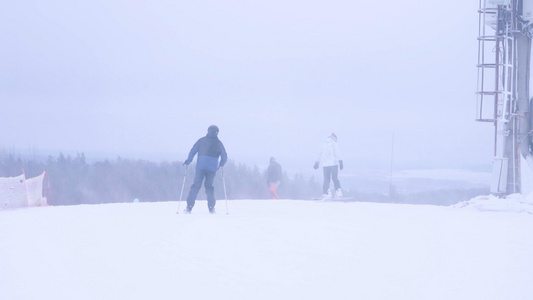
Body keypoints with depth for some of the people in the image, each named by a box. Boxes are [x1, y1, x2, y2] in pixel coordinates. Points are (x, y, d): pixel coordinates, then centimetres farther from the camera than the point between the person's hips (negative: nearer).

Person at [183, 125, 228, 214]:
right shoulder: (219, 143, 7)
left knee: (196, 186, 3)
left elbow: (193, 151, 2)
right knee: (209, 186, 12)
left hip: (200, 167, -1)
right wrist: (221, 164, 29)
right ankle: (211, 208, 4)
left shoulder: (201, 140, 5)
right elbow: (224, 157, 11)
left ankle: (189, 207, -4)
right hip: (212, 168, 1)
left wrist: (188, 161, 14)